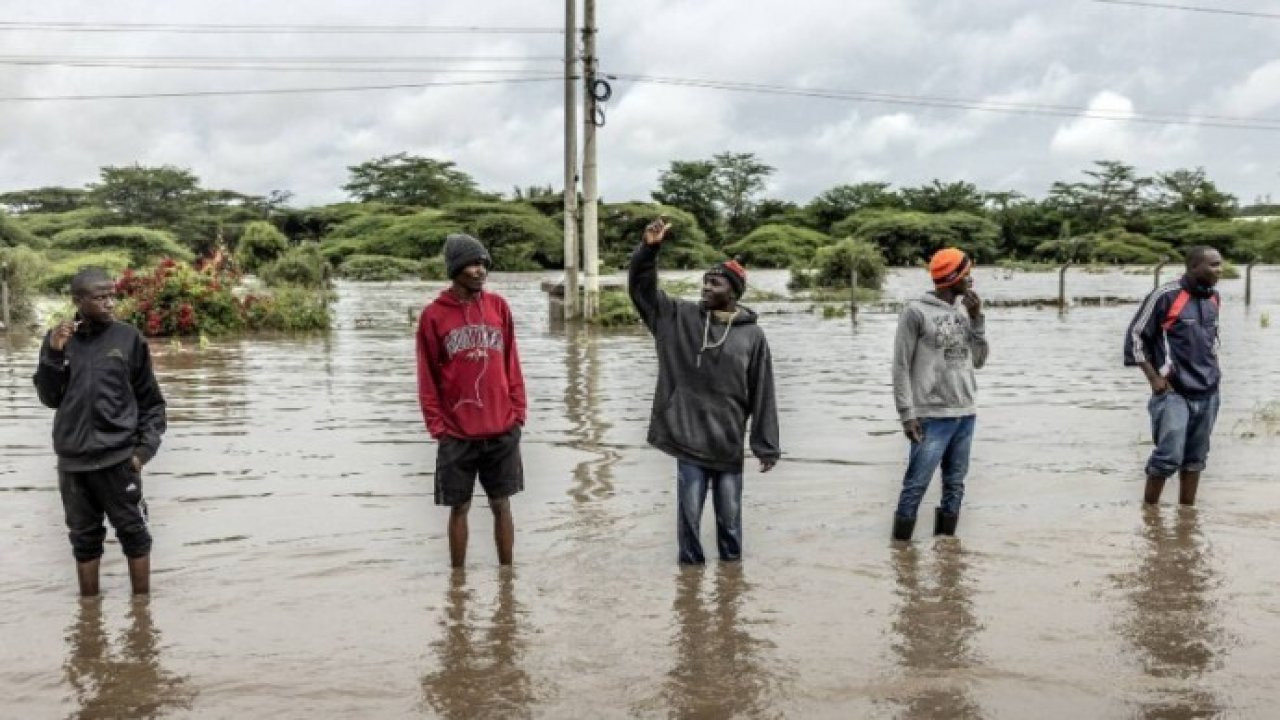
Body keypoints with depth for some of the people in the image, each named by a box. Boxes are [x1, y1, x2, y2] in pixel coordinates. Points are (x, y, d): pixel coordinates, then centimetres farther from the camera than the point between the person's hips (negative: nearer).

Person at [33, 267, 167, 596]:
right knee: (84, 538, 14)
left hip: (118, 458, -2)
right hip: (72, 461, 3)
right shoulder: (58, 339, 4)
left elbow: (151, 400, 1)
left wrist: (146, 446, -7)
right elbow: (49, 397, 2)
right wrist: (54, 353, -11)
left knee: (133, 532, 4)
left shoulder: (128, 338, -2)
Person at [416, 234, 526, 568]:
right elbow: (427, 377, 0)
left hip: (502, 430, 2)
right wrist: (437, 426, -5)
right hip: (457, 434, -2)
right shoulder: (433, 315, -3)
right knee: (459, 508, 7)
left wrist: (517, 412, 3)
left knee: (501, 506, 9)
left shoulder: (498, 306, 4)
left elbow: (511, 364, 8)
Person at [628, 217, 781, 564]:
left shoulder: (752, 335, -4)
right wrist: (649, 249, -19)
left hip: (729, 445, 0)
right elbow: (641, 288, -2)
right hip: (689, 440, 1)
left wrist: (767, 446, -4)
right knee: (689, 513, 7)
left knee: (729, 515, 12)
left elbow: (762, 396, -3)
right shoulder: (680, 317, 0)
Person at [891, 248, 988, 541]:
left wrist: (977, 319, 4)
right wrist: (907, 414, -12)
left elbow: (978, 360, 15)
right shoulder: (916, 311, -6)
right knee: (916, 486, -5)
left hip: (965, 415, 6)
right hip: (932, 417, -6)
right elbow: (901, 366, -7)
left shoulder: (963, 313, 14)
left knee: (955, 486, 9)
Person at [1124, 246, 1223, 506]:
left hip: (1208, 393, 6)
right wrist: (1154, 378, -10)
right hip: (1174, 392, -6)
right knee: (1169, 456, -10)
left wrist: (1214, 367, 14)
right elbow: (1134, 336, -8)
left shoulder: (1213, 298, 9)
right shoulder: (1165, 296, -12)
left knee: (1195, 457, 10)